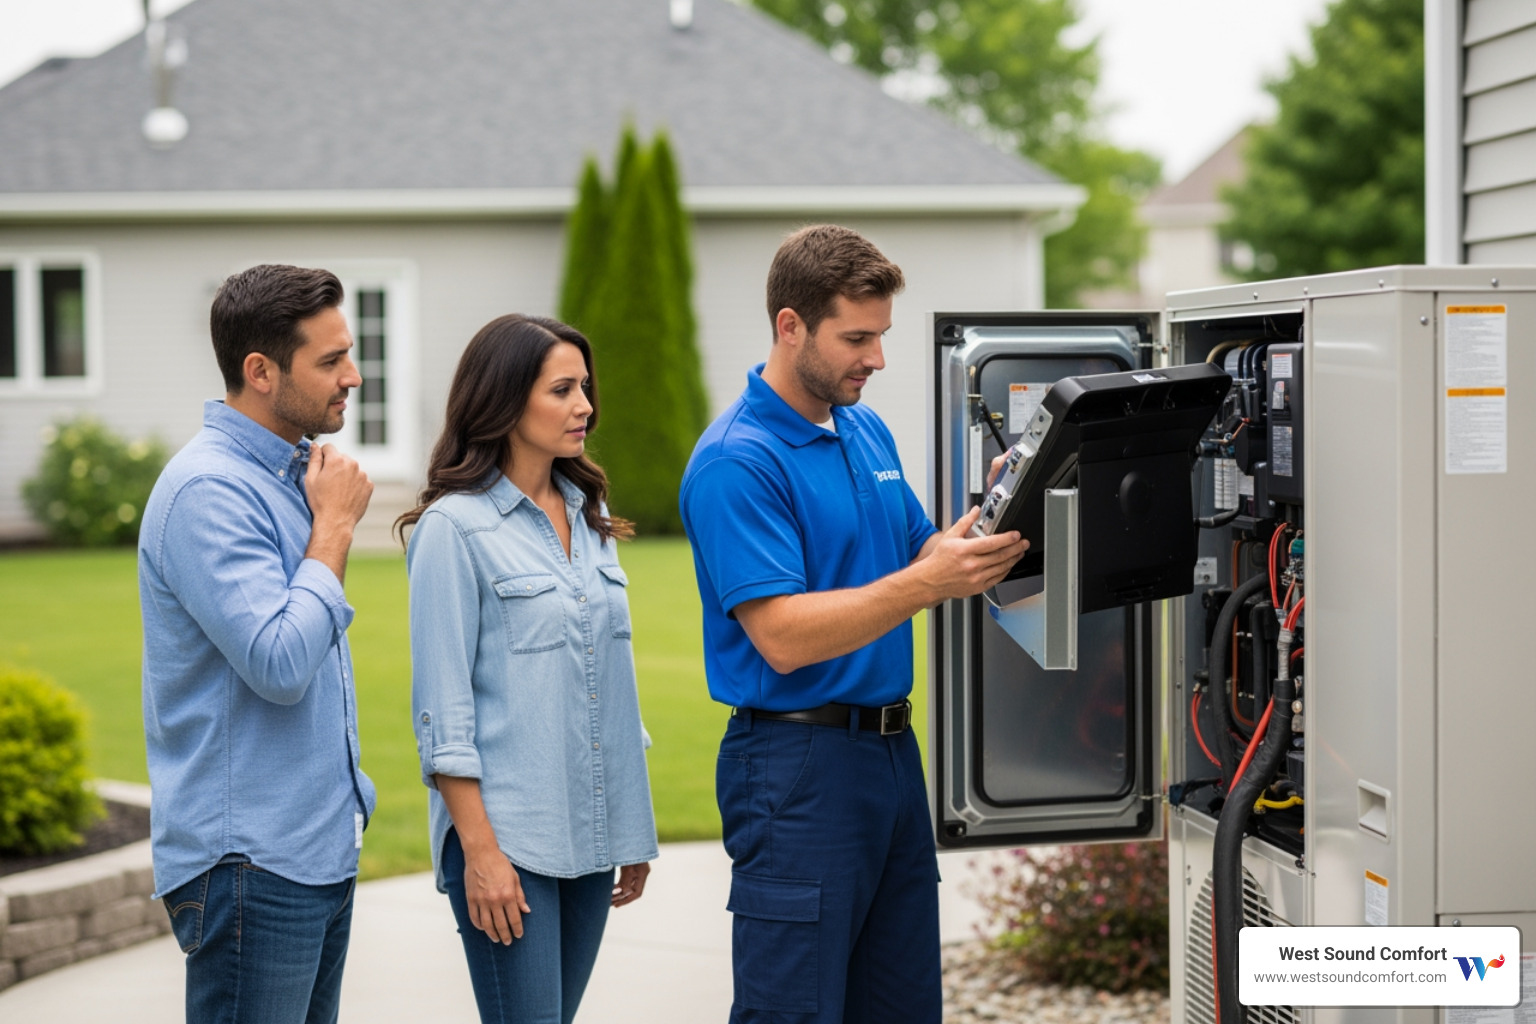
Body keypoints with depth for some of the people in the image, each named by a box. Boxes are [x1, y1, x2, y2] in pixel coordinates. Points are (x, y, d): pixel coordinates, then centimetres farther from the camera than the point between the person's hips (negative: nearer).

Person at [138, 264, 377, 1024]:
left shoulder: (289, 474, 13)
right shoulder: (208, 491, -18)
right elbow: (280, 664, -25)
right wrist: (334, 528, -15)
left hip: (318, 845, 9)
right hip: (253, 862, -9)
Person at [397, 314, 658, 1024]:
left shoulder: (589, 517, 12)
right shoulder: (454, 526, -8)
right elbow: (443, 707, -10)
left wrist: (634, 832, 15)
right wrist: (479, 850, -15)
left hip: (590, 832, 6)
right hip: (506, 832, -6)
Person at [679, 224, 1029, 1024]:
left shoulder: (870, 433, 13)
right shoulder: (736, 462, -15)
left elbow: (916, 561, 19)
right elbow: (783, 636, -22)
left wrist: (981, 531, -1)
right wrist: (926, 582, -27)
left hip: (893, 747, 9)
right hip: (797, 765, -9)